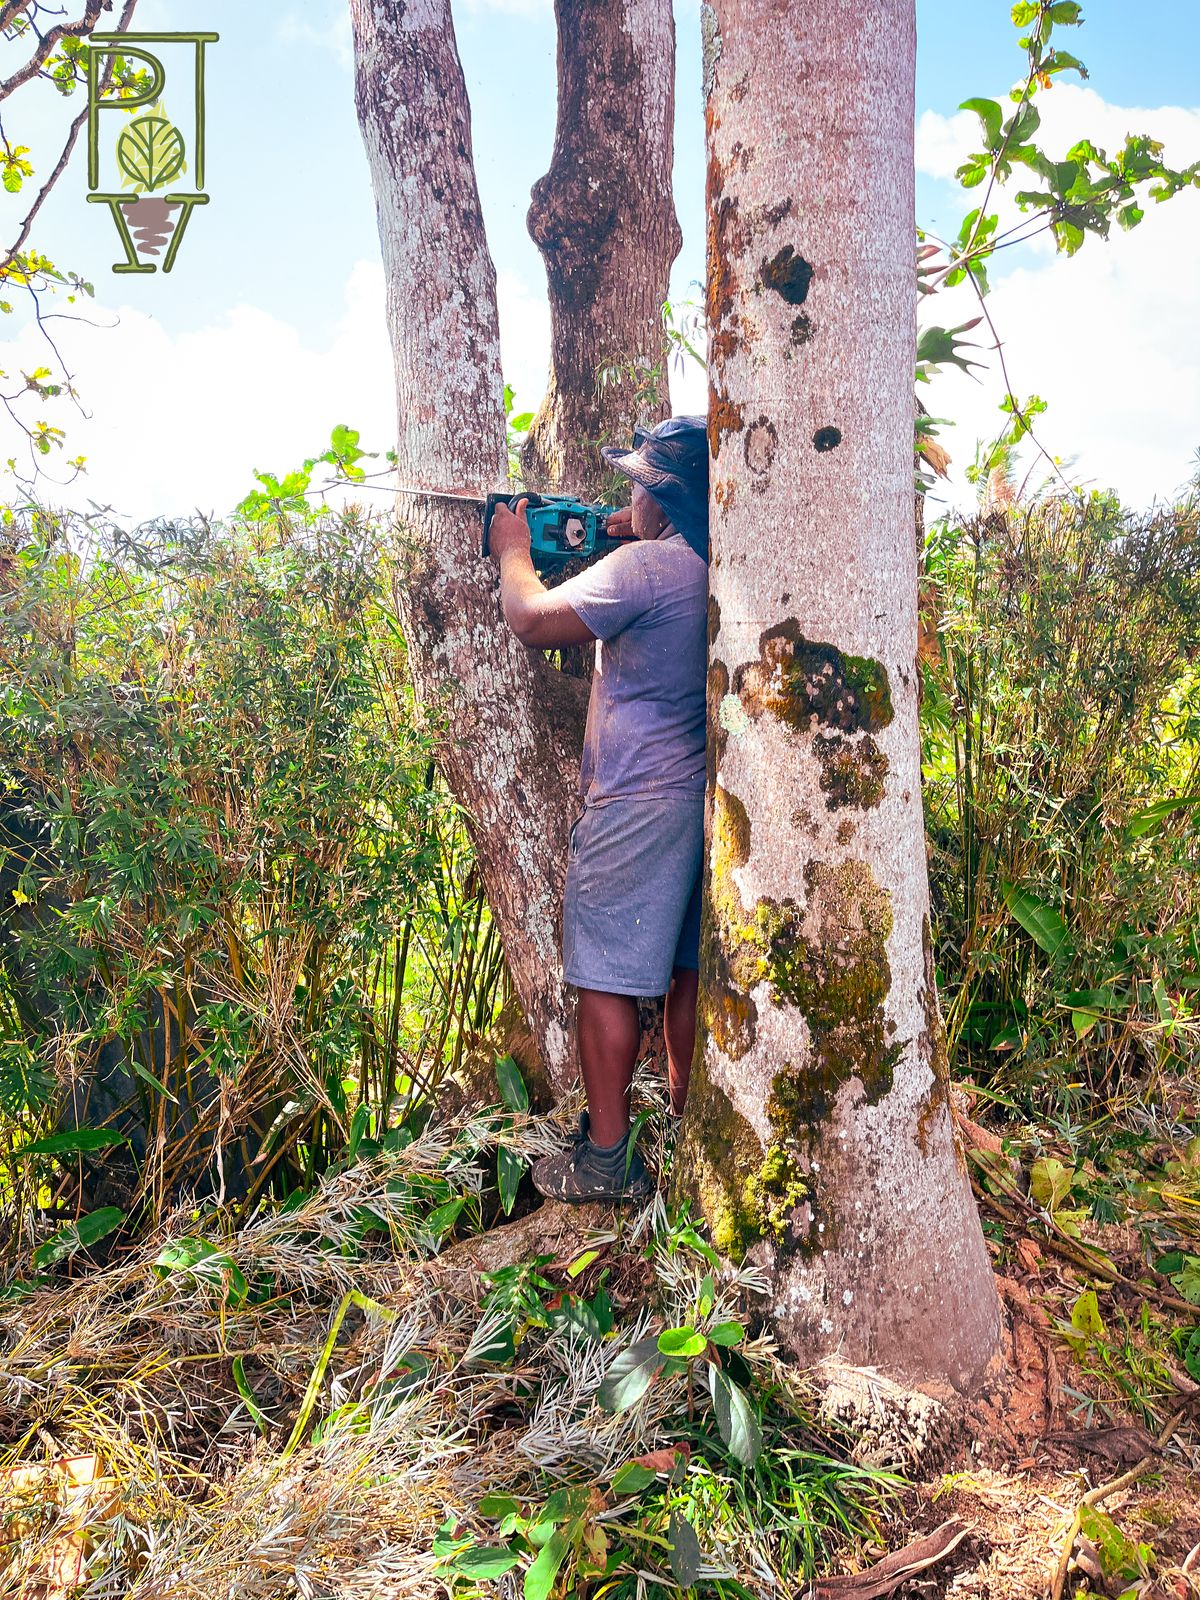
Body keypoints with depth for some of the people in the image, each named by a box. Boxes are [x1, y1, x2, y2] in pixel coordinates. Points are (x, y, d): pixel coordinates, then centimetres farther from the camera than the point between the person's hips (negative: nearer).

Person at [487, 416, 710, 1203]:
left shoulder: (645, 566, -18)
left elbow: (533, 620, -14)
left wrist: (514, 550, 4)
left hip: (638, 803, -9)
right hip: (705, 795, 9)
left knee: (608, 979, 1)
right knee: (688, 971, 16)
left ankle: (607, 1158, 10)